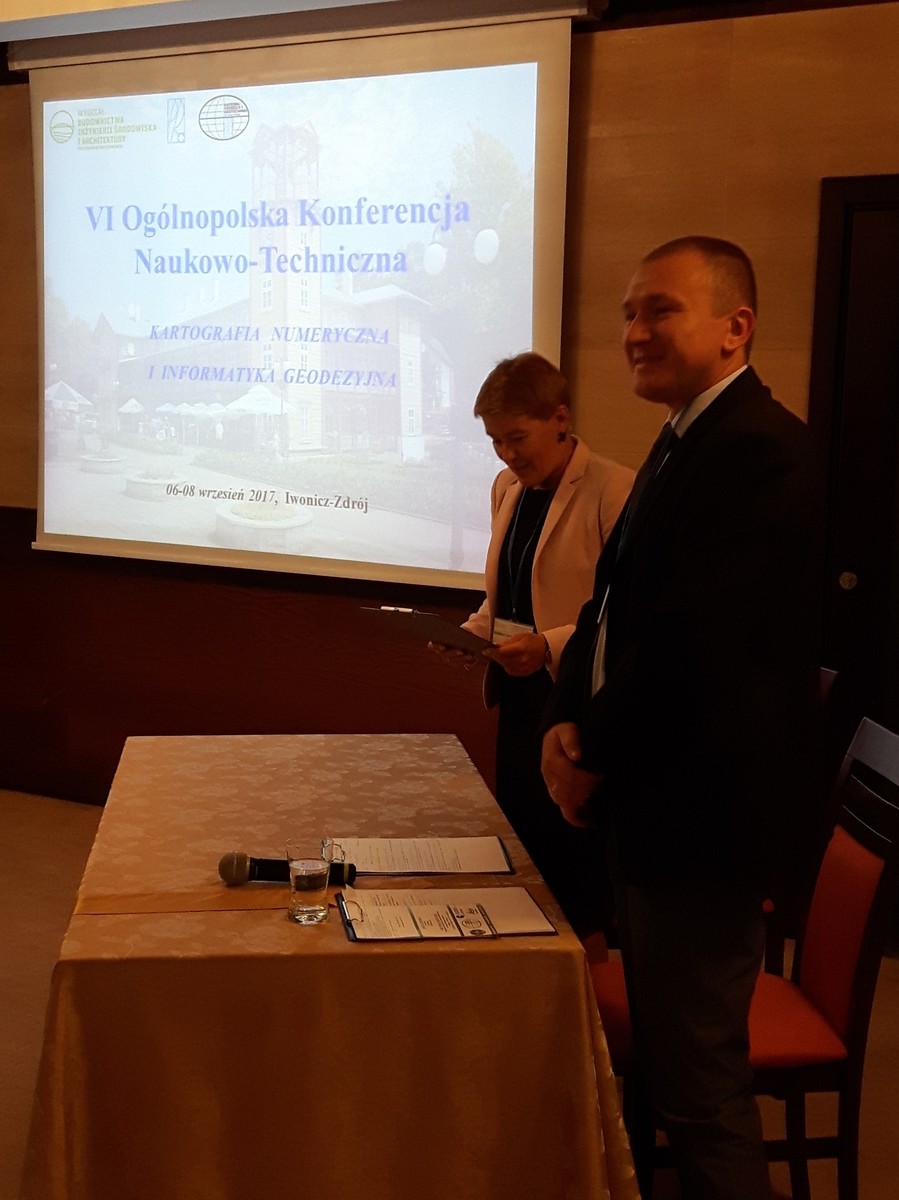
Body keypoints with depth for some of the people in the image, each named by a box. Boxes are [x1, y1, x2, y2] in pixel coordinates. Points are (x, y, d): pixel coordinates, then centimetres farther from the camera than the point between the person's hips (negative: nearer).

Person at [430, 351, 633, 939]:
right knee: (522, 852, 16)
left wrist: (550, 646, -27)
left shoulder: (613, 491, -14)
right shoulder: (508, 487, 12)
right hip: (519, 699, 8)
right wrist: (473, 632, 3)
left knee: (577, 869, 2)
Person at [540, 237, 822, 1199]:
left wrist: (594, 756, -13)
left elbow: (694, 642, -27)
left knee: (699, 1085, 1)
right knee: (664, 1055, 23)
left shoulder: (755, 450, -20)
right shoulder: (688, 442, 14)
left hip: (703, 815, -10)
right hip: (658, 803, 10)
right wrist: (568, 719, -1)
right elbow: (616, 602, 14)